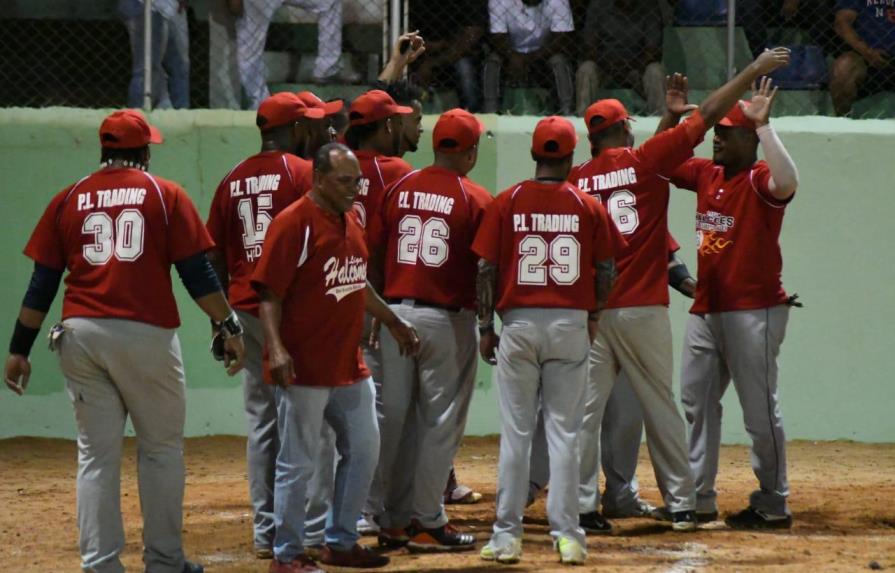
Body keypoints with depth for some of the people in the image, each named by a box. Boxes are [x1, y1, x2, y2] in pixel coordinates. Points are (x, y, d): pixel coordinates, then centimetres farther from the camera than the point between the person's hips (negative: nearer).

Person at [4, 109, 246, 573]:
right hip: (147, 335, -2)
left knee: (96, 455, 7)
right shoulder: (166, 195, 3)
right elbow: (196, 272, -3)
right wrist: (229, 326, 1)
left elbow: (42, 282, 6)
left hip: (80, 335, 2)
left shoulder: (68, 200, 9)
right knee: (161, 449, 10)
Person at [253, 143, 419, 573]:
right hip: (304, 370, -9)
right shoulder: (294, 223, -14)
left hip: (350, 367, 9)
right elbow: (269, 292, -18)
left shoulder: (350, 222, 12)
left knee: (363, 451, 14)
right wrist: (276, 348, -27)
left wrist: (393, 322, 31)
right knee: (298, 463, -2)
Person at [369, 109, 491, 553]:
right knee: (441, 420, 3)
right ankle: (427, 524, 3)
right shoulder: (476, 199, -7)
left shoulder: (399, 189, 4)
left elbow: (376, 254, 7)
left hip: (396, 312, 4)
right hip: (448, 320, -4)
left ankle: (394, 517, 17)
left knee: (394, 416, 11)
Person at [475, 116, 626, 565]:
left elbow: (486, 269, -2)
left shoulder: (506, 203, -2)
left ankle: (507, 537, 3)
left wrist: (486, 327, 6)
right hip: (572, 326, 1)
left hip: (519, 325, 0)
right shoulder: (588, 206, 0)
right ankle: (567, 536, 2)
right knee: (564, 433, 4)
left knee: (515, 433, 3)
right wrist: (593, 315, 18)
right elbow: (606, 270, 3)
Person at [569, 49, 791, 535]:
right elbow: (708, 114, 0)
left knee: (585, 412, 2)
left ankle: (582, 508, -3)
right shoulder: (645, 160, -3)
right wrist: (755, 70, 7)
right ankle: (681, 505, 12)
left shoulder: (575, 179, 7)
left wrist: (669, 117, 28)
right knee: (661, 409, 8)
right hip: (644, 310, -2)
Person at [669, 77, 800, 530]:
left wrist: (763, 125, -34)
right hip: (705, 310, 9)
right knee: (695, 402, 12)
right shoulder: (706, 174, 10)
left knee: (760, 410, -3)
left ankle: (773, 504, 5)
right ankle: (699, 498, 20)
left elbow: (787, 182, -35)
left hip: (753, 312, -8)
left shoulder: (760, 180, -12)